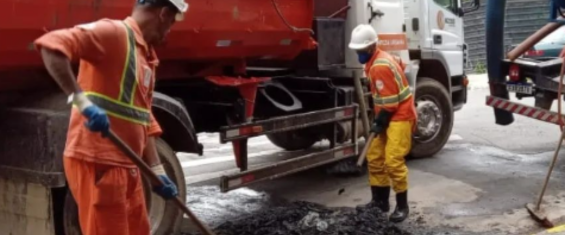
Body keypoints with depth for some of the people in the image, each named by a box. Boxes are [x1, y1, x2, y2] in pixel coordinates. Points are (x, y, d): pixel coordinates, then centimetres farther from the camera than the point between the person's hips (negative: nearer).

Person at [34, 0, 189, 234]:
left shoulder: (146, 57, 18)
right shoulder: (114, 32, -10)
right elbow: (51, 44, -23)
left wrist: (157, 170, 12)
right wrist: (81, 100, -31)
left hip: (127, 165, 9)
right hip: (97, 162, -9)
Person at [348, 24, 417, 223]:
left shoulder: (380, 67, -22)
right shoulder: (378, 60, 9)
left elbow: (390, 101, -22)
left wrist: (379, 122, -13)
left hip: (400, 116, -11)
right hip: (390, 116, 11)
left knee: (393, 161, -14)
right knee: (375, 157, 11)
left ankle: (402, 206, -1)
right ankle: (380, 201, 20)